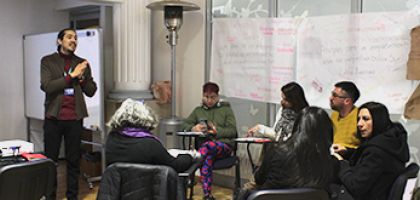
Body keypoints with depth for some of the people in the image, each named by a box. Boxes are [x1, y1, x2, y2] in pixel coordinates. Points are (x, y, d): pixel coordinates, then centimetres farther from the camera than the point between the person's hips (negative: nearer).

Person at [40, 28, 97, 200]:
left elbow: (91, 91, 10)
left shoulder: (82, 63, 11)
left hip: (75, 118, 2)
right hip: (54, 117, -2)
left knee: (74, 160, 7)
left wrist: (81, 78, -8)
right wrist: (71, 75, -13)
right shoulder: (48, 61, 3)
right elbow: (46, 86, -12)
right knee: (50, 160, 6)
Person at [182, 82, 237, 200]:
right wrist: (194, 128, -9)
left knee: (207, 146, -37)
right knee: (208, 156, -36)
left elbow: (232, 131, 6)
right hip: (203, 144, 1)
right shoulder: (198, 111, 24)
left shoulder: (226, 109, 17)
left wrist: (217, 132, -13)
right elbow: (185, 125, 15)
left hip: (224, 145, -1)